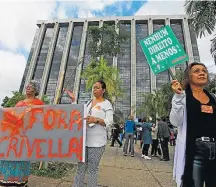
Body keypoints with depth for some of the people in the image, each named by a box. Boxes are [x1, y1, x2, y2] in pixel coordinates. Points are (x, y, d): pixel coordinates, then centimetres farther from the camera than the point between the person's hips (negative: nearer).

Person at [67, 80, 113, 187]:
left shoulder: (107, 104, -2)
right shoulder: (89, 102, 16)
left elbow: (109, 121, -10)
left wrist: (96, 120, -25)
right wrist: (73, 100, 13)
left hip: (97, 141, -5)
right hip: (84, 139, 5)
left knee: (93, 169, 5)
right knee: (81, 167, 13)